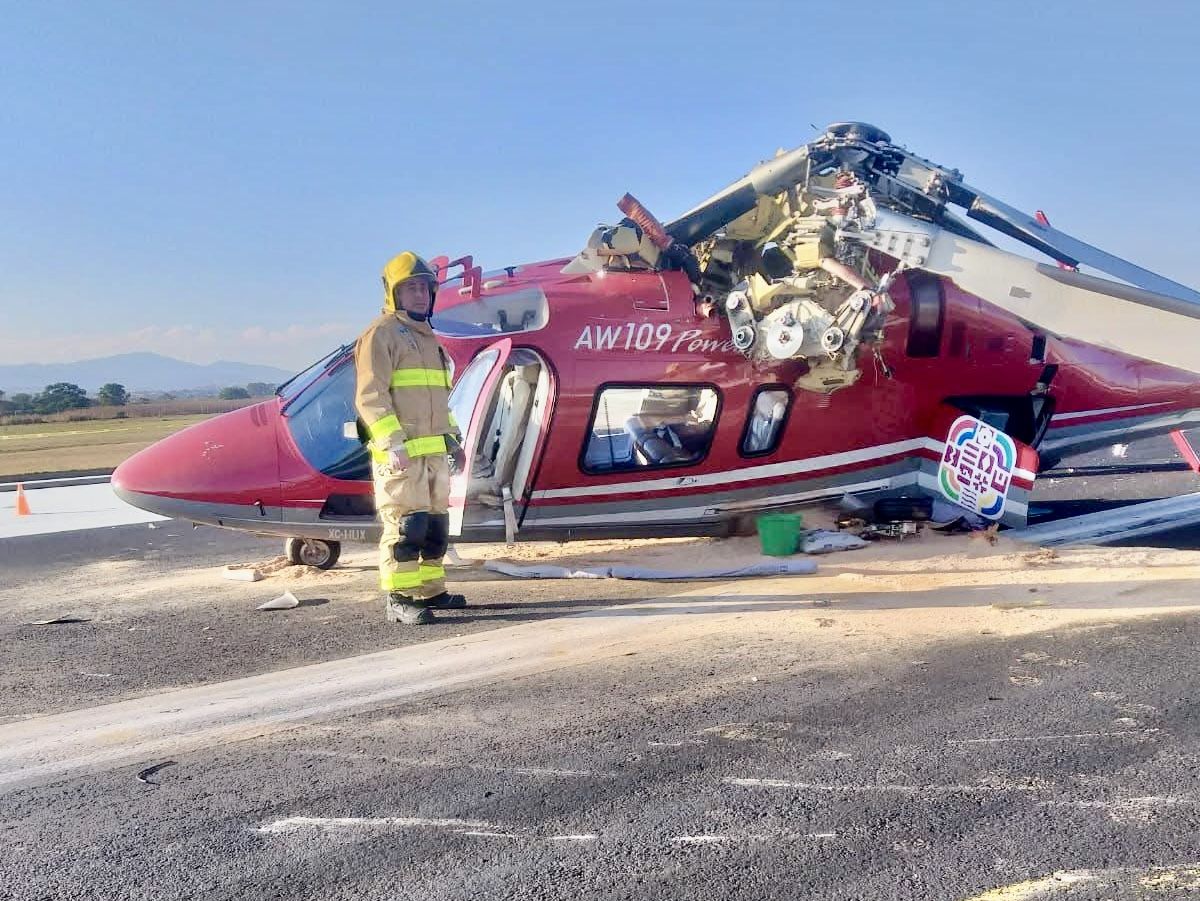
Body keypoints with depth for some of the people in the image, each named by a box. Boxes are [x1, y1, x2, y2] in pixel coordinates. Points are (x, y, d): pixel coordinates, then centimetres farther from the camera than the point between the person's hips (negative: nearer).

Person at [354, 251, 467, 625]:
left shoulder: (428, 338, 23)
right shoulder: (381, 333, -5)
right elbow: (370, 396, -14)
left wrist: (454, 439, 22)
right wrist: (394, 443, -22)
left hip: (434, 453, 9)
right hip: (400, 454, -9)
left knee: (435, 524, 13)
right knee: (405, 525, -9)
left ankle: (430, 590, 23)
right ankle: (398, 599, -3)